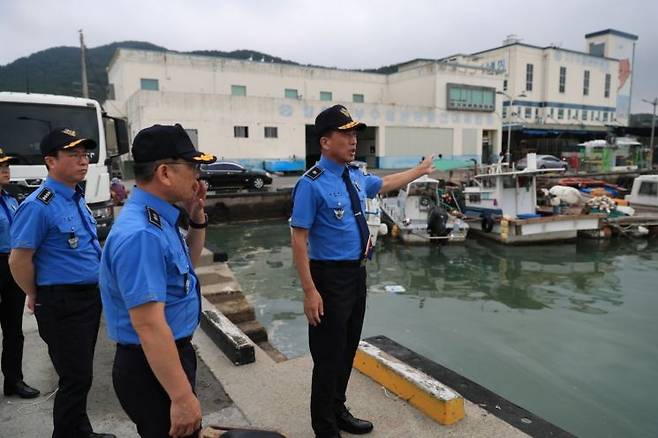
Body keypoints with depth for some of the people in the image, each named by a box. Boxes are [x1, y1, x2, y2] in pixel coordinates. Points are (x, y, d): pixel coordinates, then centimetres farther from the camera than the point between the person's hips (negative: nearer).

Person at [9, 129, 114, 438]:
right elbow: (19, 261, -16)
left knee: (80, 374, 20)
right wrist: (37, 298, -2)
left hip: (90, 297, 8)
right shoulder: (39, 206, -18)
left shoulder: (77, 198, 9)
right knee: (76, 378, 2)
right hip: (62, 305, -8)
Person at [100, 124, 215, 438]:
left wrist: (197, 218, 4)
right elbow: (149, 325, -31)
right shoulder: (141, 234, -29)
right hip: (153, 367, -10)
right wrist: (183, 397, -27)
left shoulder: (159, 219, 2)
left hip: (172, 352, 10)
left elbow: (186, 265, 19)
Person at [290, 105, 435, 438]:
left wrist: (420, 171, 36)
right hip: (330, 277, -8)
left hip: (357, 273, 8)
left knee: (349, 349, 20)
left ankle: (338, 411, 40)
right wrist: (309, 291, -22)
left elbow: (385, 184, 27)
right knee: (329, 354, 4)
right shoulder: (312, 184, -18)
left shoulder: (355, 177, 6)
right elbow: (299, 240, -19)